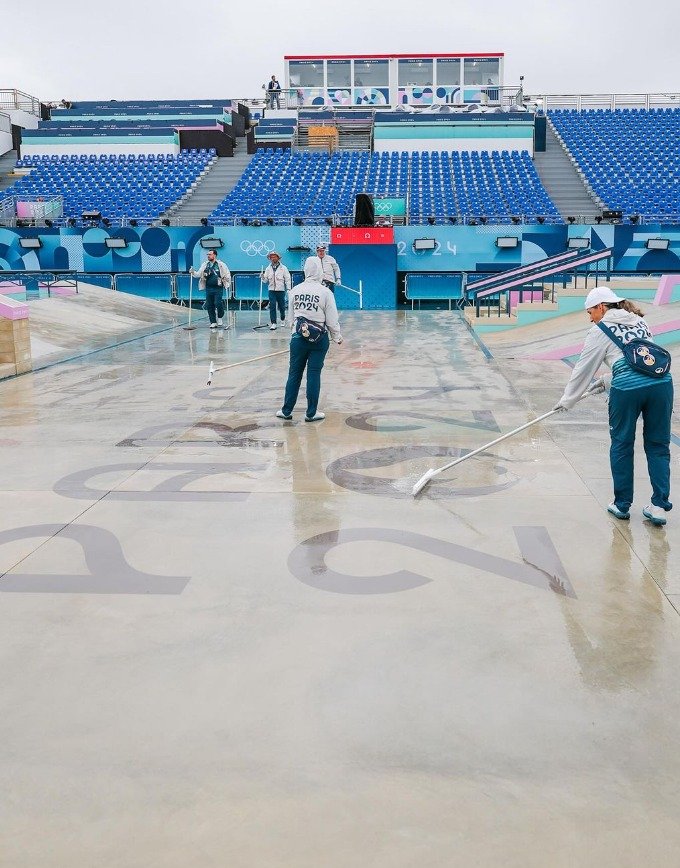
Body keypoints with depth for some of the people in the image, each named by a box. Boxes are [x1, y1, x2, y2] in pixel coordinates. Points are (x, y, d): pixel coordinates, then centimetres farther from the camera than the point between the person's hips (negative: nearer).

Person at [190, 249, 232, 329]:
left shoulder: (221, 264, -1)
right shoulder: (205, 265, 8)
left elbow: (227, 274, 5)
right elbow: (199, 274, 8)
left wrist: (227, 284, -2)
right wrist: (193, 272, -10)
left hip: (218, 288, -4)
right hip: (208, 288, 4)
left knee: (218, 304, -13)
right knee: (209, 306, 4)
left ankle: (219, 319, 9)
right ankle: (213, 322, 14)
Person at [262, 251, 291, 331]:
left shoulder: (283, 268, 0)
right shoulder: (268, 268, 8)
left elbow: (287, 279, -1)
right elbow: (266, 280, 9)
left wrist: (288, 289, -8)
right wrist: (263, 278, -13)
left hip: (281, 290, -1)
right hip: (272, 290, 2)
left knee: (281, 306, 8)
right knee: (272, 306, -7)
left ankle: (283, 319, 34)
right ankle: (273, 323, -6)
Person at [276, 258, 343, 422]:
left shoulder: (295, 290, 0)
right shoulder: (325, 292, -9)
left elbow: (292, 316, 9)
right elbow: (332, 319, -6)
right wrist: (337, 337, 8)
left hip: (298, 337, 3)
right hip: (319, 339, -2)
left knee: (294, 374, 11)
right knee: (314, 375, 4)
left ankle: (286, 411, 19)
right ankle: (311, 413, 11)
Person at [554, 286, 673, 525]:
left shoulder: (600, 331, 7)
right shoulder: (640, 322, 24)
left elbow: (583, 370, 11)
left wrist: (567, 400, 21)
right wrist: (610, 381, 36)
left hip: (627, 389, -5)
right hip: (661, 382, 5)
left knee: (621, 445, 11)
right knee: (658, 446, 11)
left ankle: (622, 505, 19)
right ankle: (659, 506, 7)